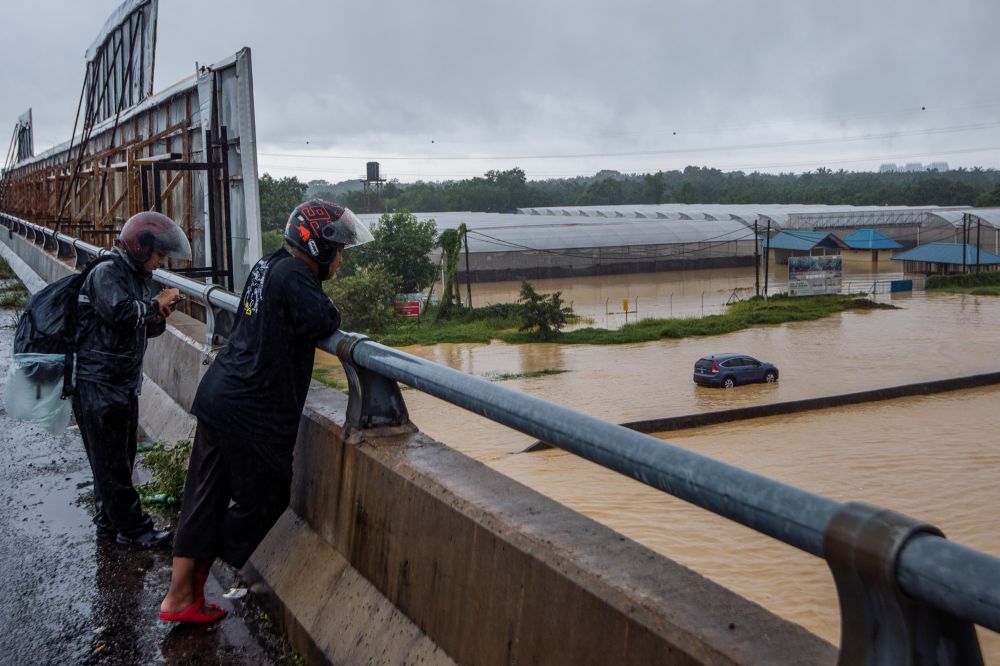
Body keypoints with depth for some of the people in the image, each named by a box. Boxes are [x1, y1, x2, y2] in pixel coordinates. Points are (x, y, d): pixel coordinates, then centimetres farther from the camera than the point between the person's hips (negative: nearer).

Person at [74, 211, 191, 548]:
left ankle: (109, 520, 27)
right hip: (97, 383, -10)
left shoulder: (140, 277, 14)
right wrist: (156, 303, -18)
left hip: (125, 382, 10)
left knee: (120, 457, 16)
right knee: (111, 460, -1)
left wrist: (159, 317, -1)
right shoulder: (106, 273, -15)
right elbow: (119, 312, -32)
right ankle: (132, 527, 5)